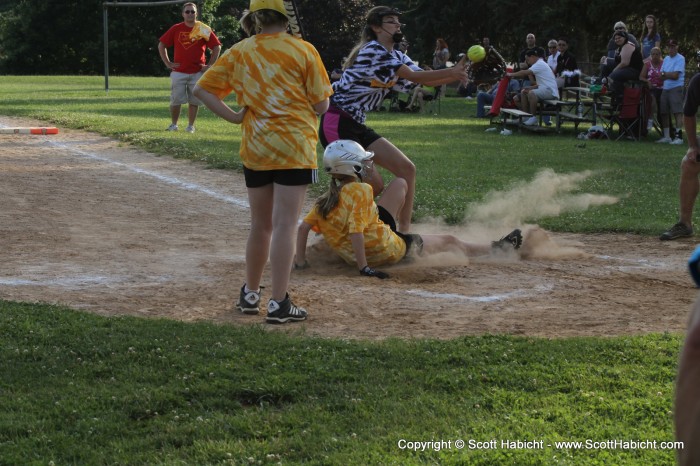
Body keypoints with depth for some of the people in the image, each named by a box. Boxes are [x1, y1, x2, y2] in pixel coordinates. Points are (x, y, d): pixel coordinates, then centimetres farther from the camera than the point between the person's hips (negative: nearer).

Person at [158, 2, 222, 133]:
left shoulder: (204, 30, 0)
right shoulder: (176, 29, 3)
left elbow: (217, 47, 4)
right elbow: (161, 45, 8)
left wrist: (210, 65, 0)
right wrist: (168, 63, 2)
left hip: (197, 72, 0)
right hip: (178, 72, 0)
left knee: (194, 101, 2)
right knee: (175, 100, 0)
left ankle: (191, 126, 13)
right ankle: (173, 124, 16)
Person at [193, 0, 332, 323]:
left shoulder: (238, 52, 6)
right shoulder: (302, 50, -4)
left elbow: (201, 89, 6)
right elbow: (321, 105, -4)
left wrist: (234, 117, 4)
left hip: (254, 149, 4)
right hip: (294, 149, -4)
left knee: (260, 225, 18)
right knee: (284, 225, -5)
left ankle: (250, 295, 28)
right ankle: (279, 304, -8)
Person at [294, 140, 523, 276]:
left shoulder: (326, 199, -5)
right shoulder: (360, 190, -26)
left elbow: (304, 227, -11)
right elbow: (355, 231, -33)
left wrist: (300, 261, -8)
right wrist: (363, 268, -32)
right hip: (387, 250, -8)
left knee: (400, 184, 20)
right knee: (448, 241, 16)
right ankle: (498, 248, 37)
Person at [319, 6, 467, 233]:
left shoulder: (397, 57, 14)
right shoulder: (373, 50, -14)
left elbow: (426, 80, 4)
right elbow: (413, 77, -18)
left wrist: (455, 74, -12)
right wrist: (451, 72, -16)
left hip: (356, 127, 10)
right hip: (337, 124, -10)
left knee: (406, 169, 5)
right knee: (370, 184, -14)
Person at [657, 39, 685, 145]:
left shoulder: (680, 59, -6)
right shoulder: (666, 59, 17)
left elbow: (675, 75, -14)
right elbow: (661, 76, 11)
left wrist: (665, 74, -1)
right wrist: (670, 75, -7)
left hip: (676, 88, -7)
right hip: (665, 88, 7)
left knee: (677, 112, -11)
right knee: (664, 112, 6)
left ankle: (678, 136, -10)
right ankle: (666, 136, 14)